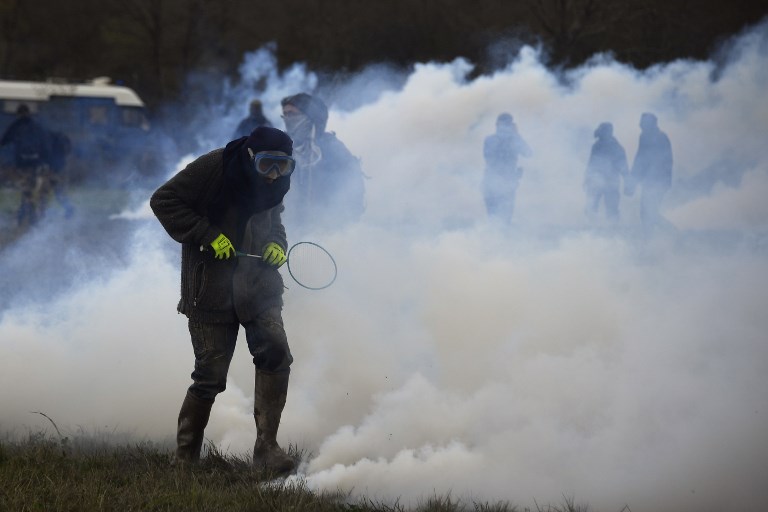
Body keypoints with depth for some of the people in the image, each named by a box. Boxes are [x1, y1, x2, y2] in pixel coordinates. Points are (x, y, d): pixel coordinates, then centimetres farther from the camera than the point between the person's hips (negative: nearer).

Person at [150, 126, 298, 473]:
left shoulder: (275, 183, 5)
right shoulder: (214, 168, -14)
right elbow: (163, 201, -12)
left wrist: (277, 244, 1)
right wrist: (208, 235, -19)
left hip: (258, 286, 5)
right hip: (212, 290, -4)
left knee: (275, 354, -16)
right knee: (211, 375, -4)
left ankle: (266, 446, -9)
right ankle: (185, 455, 15)